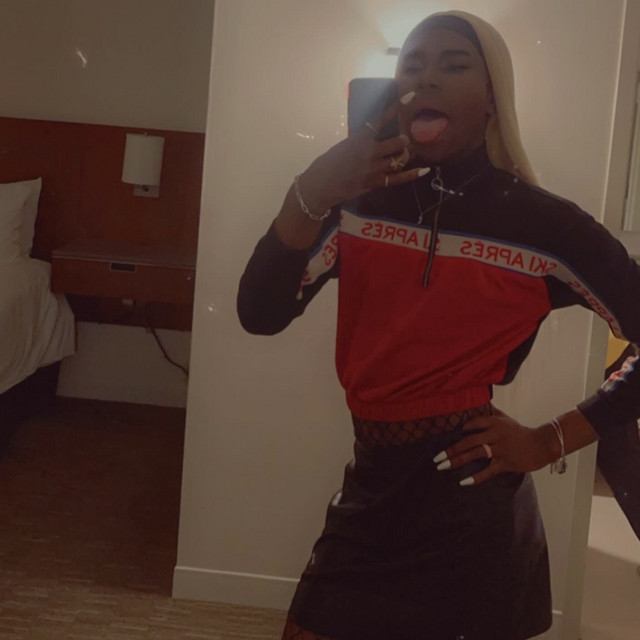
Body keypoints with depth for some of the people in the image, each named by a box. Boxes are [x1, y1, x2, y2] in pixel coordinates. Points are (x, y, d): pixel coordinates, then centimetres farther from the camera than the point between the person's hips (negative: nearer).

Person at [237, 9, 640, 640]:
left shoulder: (543, 223, -8)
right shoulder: (361, 200, 1)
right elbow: (260, 315, -10)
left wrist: (551, 441, -9)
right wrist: (309, 197, -24)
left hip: (470, 504, -4)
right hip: (370, 488, 4)